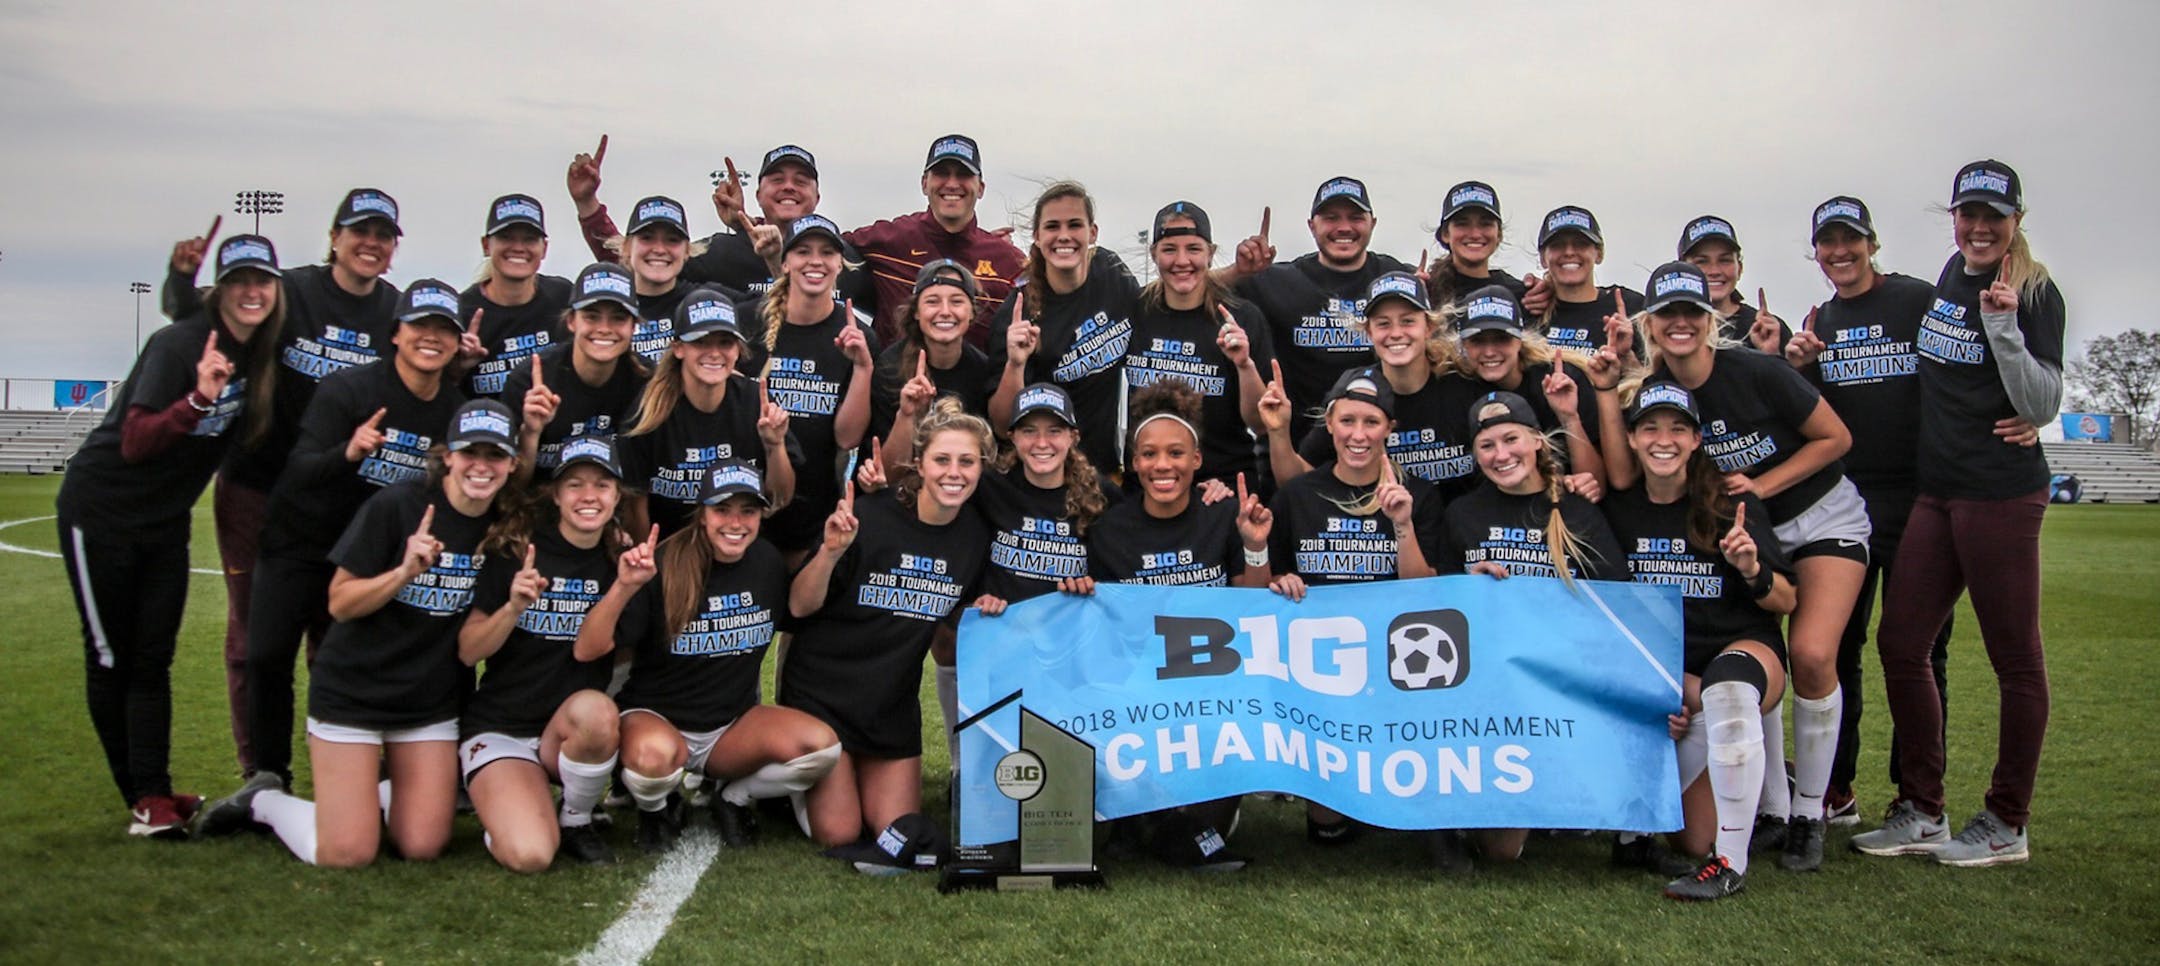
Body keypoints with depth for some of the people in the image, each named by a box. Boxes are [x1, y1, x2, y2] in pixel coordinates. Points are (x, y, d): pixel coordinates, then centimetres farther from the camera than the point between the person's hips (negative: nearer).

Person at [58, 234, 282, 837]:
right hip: (100, 511, -6)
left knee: (153, 659, 3)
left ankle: (152, 797, 2)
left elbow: (249, 437, 12)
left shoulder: (261, 355, -1)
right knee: (110, 657, 2)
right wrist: (199, 398, -42)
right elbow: (135, 443, -26)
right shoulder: (179, 344, -21)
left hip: (165, 521, 6)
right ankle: (142, 796, 10)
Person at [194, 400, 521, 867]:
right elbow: (340, 603, -13)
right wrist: (404, 572, -27)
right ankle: (264, 800, 23)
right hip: (354, 689, -4)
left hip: (431, 701, 4)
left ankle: (377, 793, 31)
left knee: (423, 847, 0)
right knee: (346, 854, -6)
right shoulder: (396, 505, -16)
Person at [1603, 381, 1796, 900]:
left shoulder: (1734, 504, -5)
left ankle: (1730, 864, -31)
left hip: (1748, 648, -2)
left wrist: (1752, 571, -24)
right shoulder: (1618, 511, 1)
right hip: (1667, 676, 2)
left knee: (1726, 684, -42)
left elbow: (1786, 602, -2)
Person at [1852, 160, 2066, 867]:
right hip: (1936, 491, 7)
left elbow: (2044, 406, -12)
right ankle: (1922, 813, 17)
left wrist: (2004, 327, -21)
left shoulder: (2035, 293, -6)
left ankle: (2007, 825, 12)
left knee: (2015, 657, 2)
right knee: (1900, 643, 6)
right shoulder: (1950, 276, 13)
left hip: (2003, 494, -7)